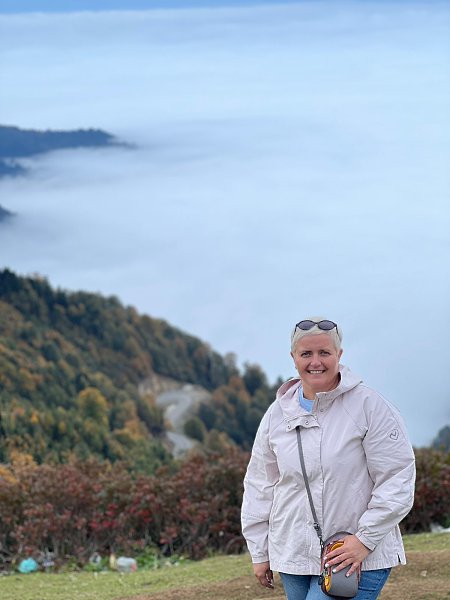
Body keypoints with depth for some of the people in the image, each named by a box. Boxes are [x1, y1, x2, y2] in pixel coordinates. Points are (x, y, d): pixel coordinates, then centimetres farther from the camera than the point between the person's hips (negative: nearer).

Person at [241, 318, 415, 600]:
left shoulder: (371, 407, -7)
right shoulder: (278, 414, 8)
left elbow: (397, 481, -8)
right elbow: (260, 485, 15)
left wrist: (365, 539, -13)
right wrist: (259, 553, 15)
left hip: (360, 557, -5)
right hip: (293, 556, 5)